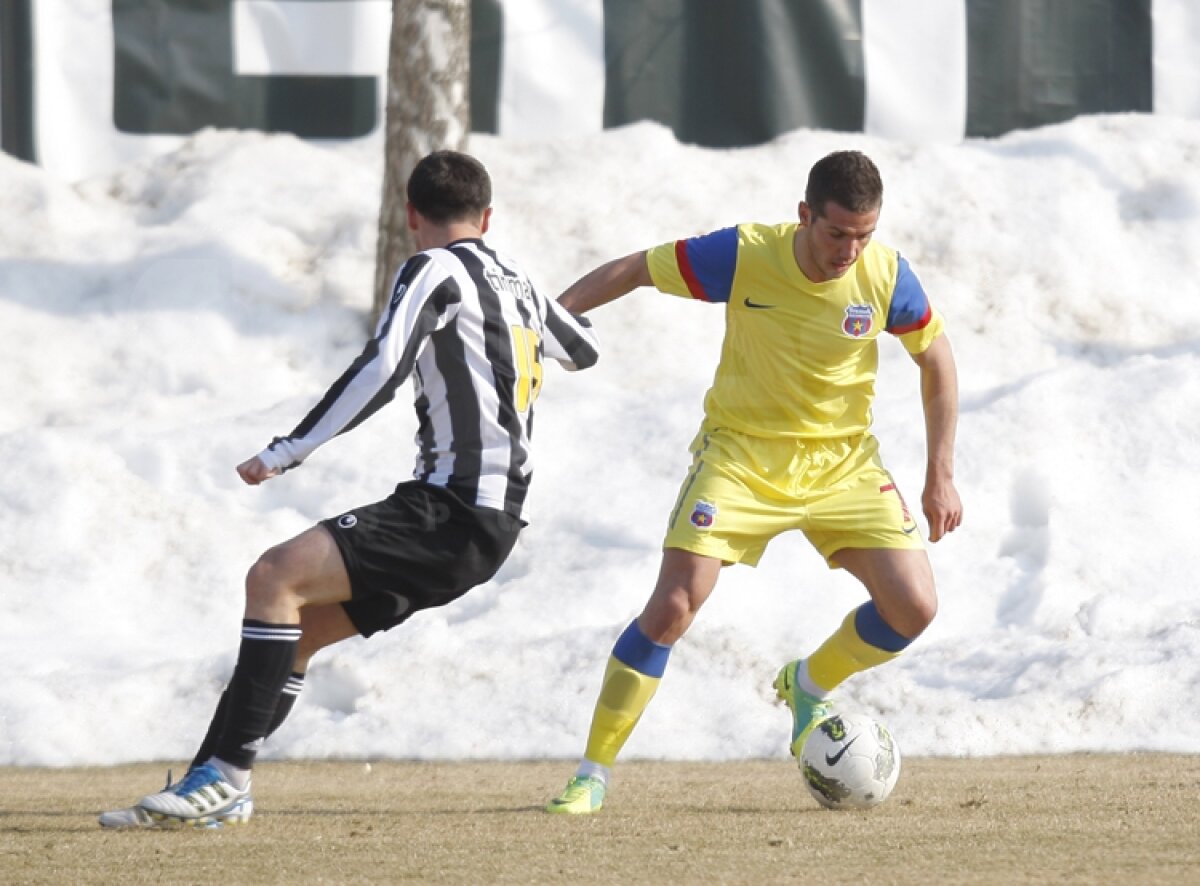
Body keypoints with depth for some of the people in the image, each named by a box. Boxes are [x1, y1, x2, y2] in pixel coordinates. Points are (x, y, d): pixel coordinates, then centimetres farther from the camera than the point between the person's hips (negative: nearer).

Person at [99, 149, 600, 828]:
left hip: (454, 514, -9)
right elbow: (583, 351, 40)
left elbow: (380, 370, -17)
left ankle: (227, 776, -27)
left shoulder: (435, 270, -4)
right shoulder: (518, 282, 20)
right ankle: (215, 788, 8)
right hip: (490, 522, 9)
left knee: (275, 578, -20)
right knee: (296, 629, 12)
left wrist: (286, 453, -13)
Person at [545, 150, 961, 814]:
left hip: (843, 460, 3)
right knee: (675, 603, -18)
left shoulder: (886, 276, -13)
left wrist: (941, 477, 1)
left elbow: (937, 362, 3)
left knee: (914, 606, -11)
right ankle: (591, 774, -5)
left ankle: (808, 685, 21)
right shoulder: (744, 256, -20)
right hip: (741, 452, -3)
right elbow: (631, 272, -8)